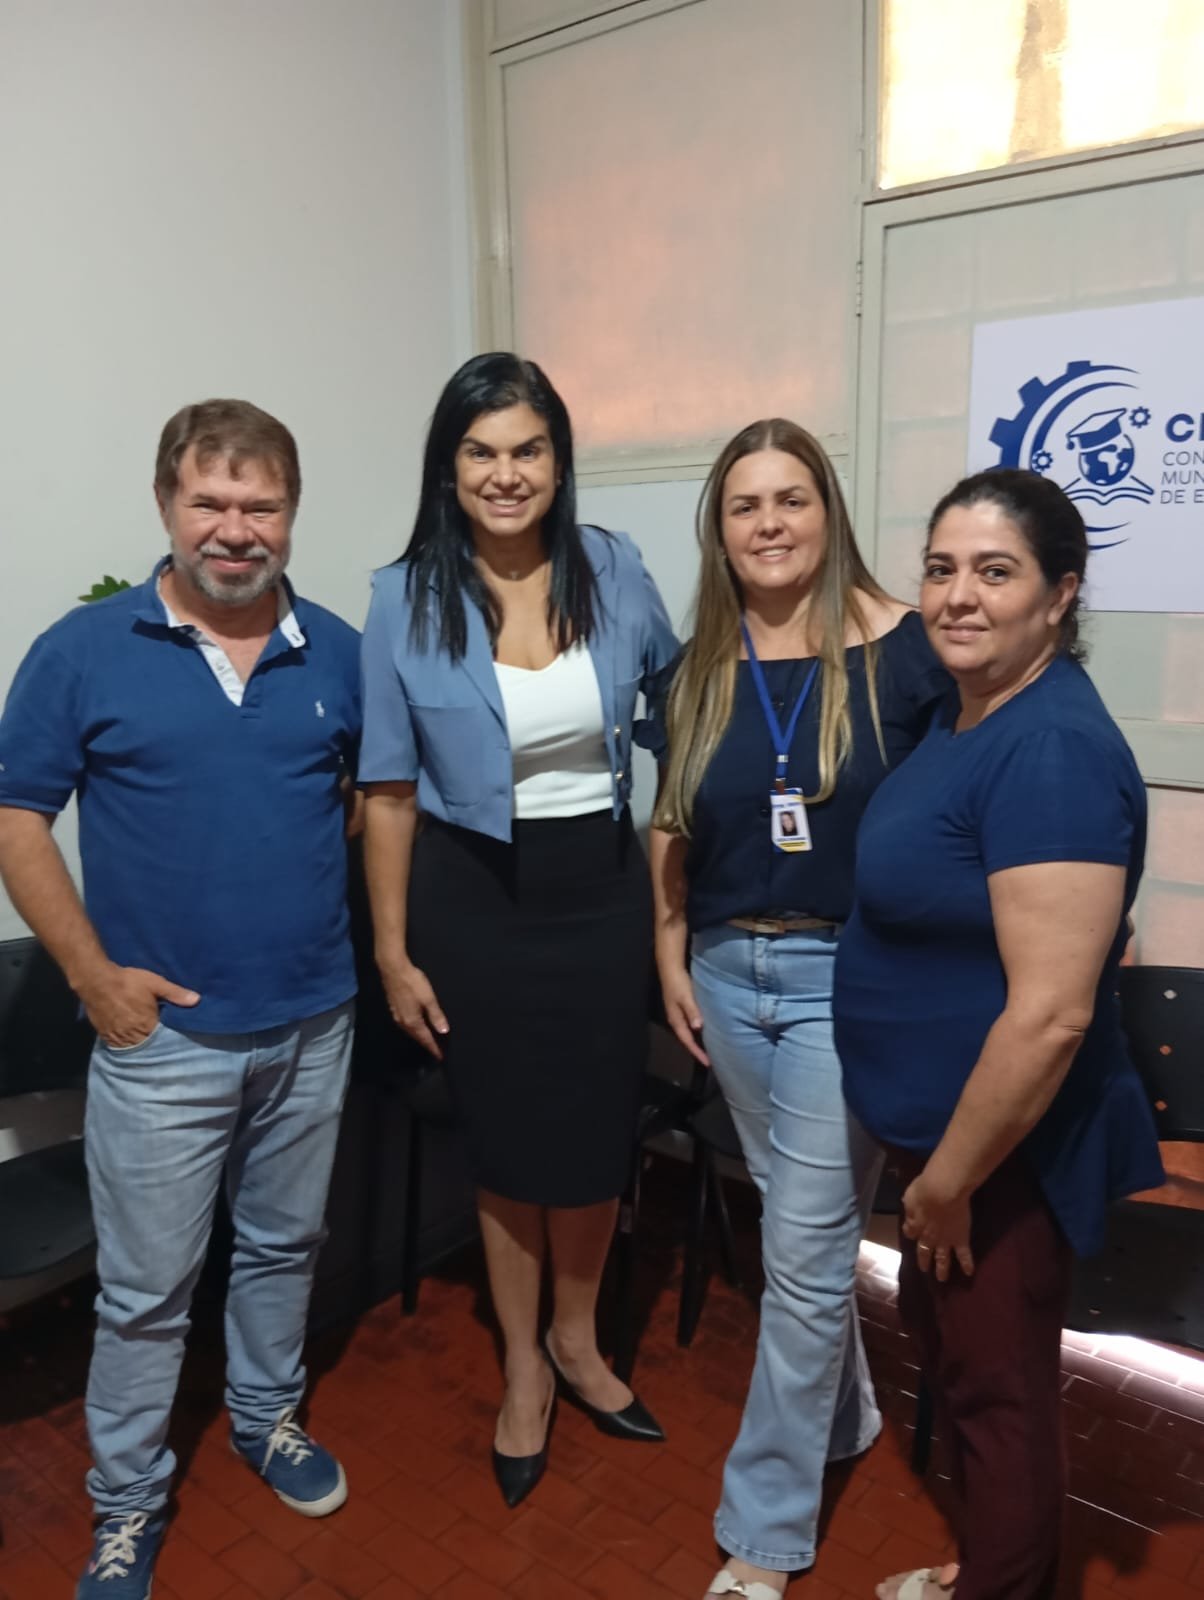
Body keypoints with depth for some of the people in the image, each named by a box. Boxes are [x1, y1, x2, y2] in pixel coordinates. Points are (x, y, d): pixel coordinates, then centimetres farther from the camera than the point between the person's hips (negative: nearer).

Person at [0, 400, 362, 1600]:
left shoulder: (337, 652, 1)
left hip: (313, 1025, 3)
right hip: (163, 1031, -3)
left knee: (284, 1244, 21)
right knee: (145, 1287, 11)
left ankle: (269, 1416, 46)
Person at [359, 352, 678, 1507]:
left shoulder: (615, 571, -5)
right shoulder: (406, 599, -9)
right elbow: (390, 790, -5)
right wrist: (393, 952, -5)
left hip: (602, 888, 2)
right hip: (474, 899, -1)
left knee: (597, 1123, 14)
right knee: (506, 1134, 13)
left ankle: (577, 1340, 42)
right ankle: (522, 1366, 38)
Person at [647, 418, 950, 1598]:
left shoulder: (902, 649, -10)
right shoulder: (697, 670, 4)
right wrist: (670, 956, 8)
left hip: (849, 974, -5)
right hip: (730, 972, 5)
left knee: (803, 1253, 2)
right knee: (802, 1225, 21)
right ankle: (845, 1412, 47)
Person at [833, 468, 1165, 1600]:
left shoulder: (1053, 750, -26)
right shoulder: (965, 712, 3)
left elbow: (1050, 1015, -29)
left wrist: (950, 1181, -17)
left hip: (1003, 1151, -9)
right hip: (939, 1128, 10)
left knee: (996, 1389, 12)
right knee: (944, 1340, 26)